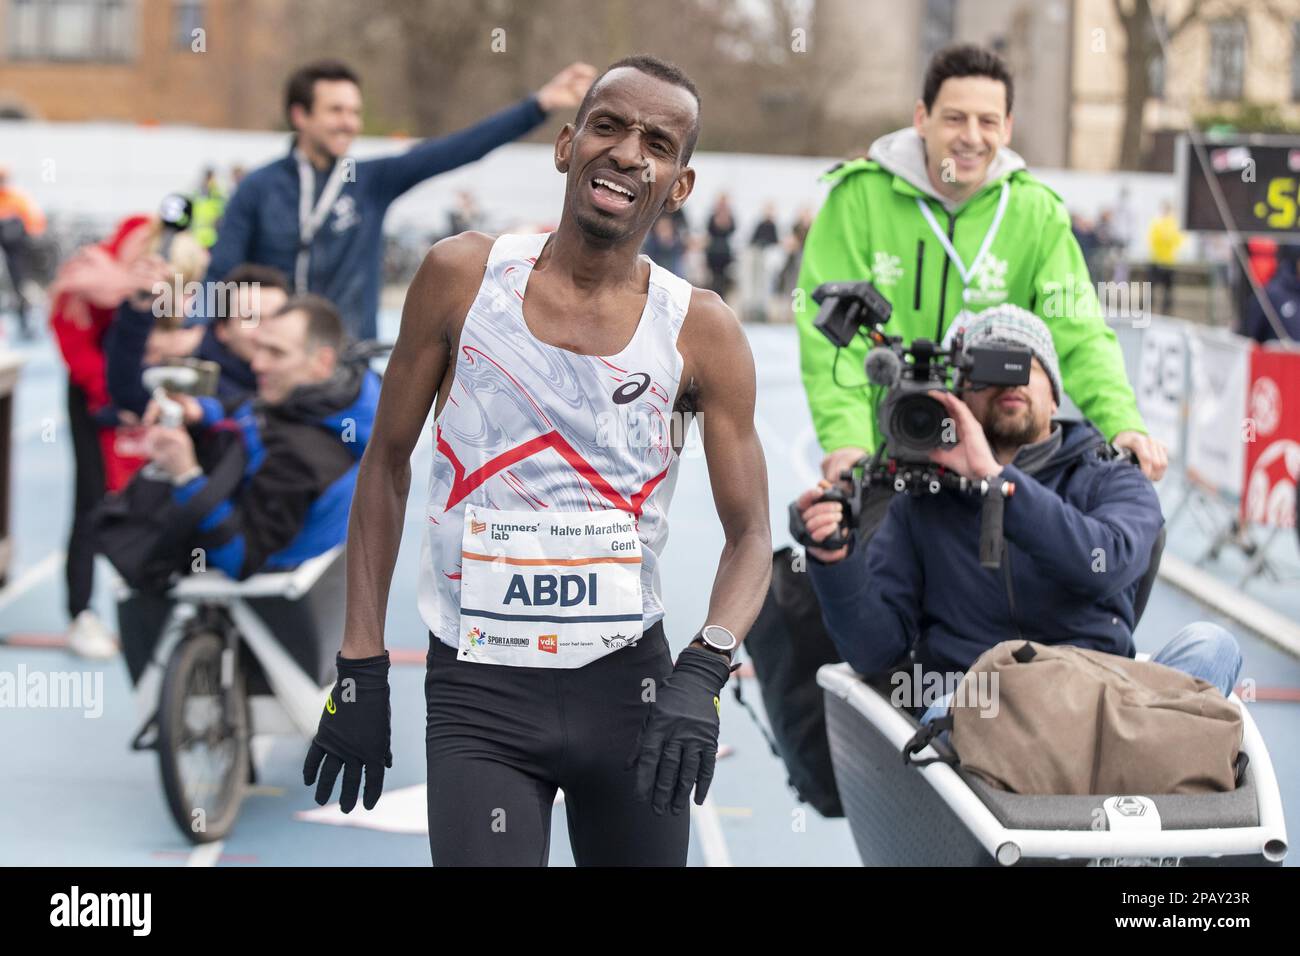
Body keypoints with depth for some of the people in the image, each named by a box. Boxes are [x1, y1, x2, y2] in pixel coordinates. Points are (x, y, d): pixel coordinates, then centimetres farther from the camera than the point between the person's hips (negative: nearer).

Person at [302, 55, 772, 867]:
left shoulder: (701, 332, -4)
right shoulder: (463, 274, -3)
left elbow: (750, 536, -1)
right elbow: (388, 462, 5)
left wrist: (703, 673, -20)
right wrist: (361, 669, 2)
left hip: (628, 682, 1)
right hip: (476, 690, -1)